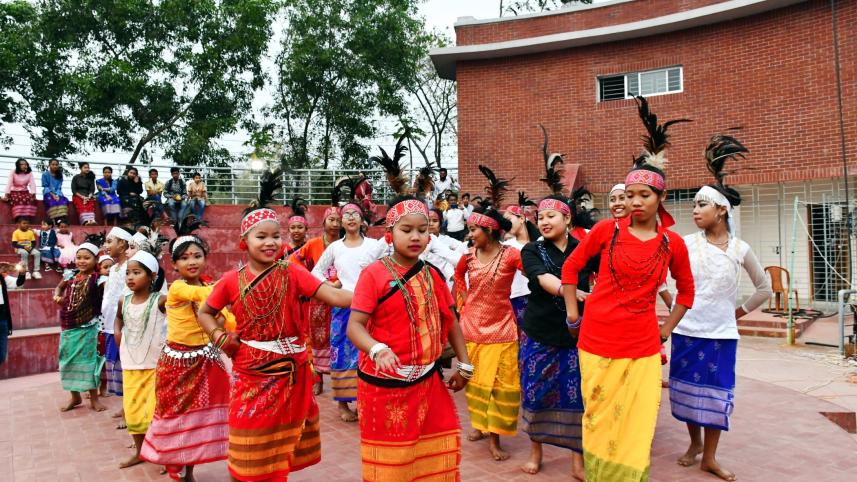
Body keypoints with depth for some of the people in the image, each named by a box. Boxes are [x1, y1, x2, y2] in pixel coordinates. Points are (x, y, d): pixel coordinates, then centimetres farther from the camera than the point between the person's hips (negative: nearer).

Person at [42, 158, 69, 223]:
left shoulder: (60, 175, 14)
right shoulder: (45, 174, 4)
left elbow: (59, 187, 7)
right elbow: (45, 187, -2)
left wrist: (57, 195, -12)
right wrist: (52, 195, -16)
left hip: (57, 194, 3)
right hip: (48, 193, -3)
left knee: (64, 201, -32)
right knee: (52, 202, -37)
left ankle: (62, 219, -43)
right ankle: (54, 219, -44)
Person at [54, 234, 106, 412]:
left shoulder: (97, 279, -13)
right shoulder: (71, 276, 3)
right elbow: (59, 287, 22)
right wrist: (57, 296, 8)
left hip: (87, 328, -5)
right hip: (68, 327, 5)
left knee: (88, 361, 2)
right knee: (69, 361, 12)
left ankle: (94, 398, 15)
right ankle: (75, 396, 29)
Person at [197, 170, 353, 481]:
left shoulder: (292, 273, -8)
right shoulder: (232, 281, -4)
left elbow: (334, 296, -20)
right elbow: (205, 312, 13)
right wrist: (219, 337, -5)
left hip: (290, 372, 0)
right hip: (251, 373, 0)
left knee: (281, 453, 16)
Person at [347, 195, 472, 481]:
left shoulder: (432, 276, 5)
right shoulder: (374, 274, -12)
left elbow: (450, 321, 15)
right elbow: (354, 325, -17)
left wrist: (464, 364, 12)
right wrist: (377, 350, -35)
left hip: (428, 383, 5)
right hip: (385, 384, -5)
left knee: (437, 456, 13)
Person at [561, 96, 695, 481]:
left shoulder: (673, 243, 1)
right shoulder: (606, 230, -3)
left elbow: (686, 290, 17)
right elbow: (571, 267, 7)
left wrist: (666, 330, 12)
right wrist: (572, 315, 4)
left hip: (642, 347, 1)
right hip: (596, 340, -1)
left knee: (636, 430, 6)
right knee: (598, 422, 10)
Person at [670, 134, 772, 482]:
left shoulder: (740, 250, -1)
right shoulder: (686, 243, -4)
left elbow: (765, 288, 11)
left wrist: (742, 310, 8)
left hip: (721, 334, 0)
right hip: (686, 330, 0)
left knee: (716, 393, 5)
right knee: (687, 390, 10)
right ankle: (695, 442, 32)